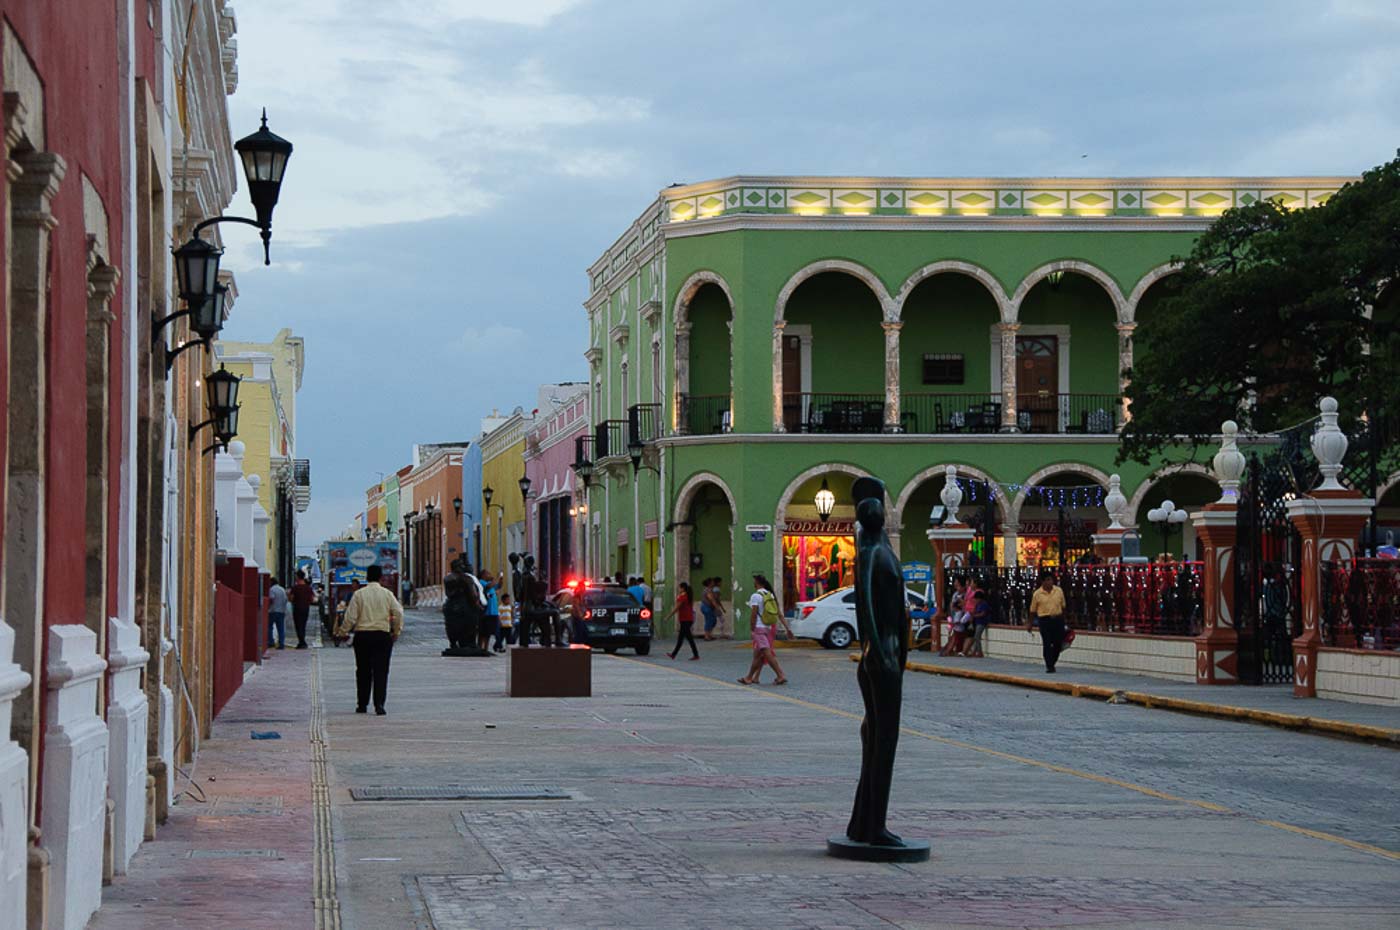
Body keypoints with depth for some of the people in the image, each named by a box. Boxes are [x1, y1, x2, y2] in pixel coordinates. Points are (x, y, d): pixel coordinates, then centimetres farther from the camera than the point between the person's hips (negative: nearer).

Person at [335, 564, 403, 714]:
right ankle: (379, 704, -13)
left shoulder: (359, 594, -2)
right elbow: (398, 613, -2)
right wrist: (397, 631, 11)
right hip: (382, 635, 0)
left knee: (363, 671, 11)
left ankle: (362, 704, 16)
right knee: (380, 671, -1)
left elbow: (350, 617, -4)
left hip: (362, 635, 0)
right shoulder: (387, 594, 0)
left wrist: (343, 631, 10)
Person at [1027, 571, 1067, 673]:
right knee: (1047, 644, -5)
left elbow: (1063, 606, 13)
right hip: (1045, 620, -3)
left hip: (1058, 619, 3)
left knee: (1058, 644, 5)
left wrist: (1063, 619, 13)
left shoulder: (1059, 591, 4)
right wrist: (1030, 623, 7)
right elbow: (1033, 610, 4)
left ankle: (1052, 663, 24)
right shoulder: (1037, 594, -3)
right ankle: (1049, 666, 3)